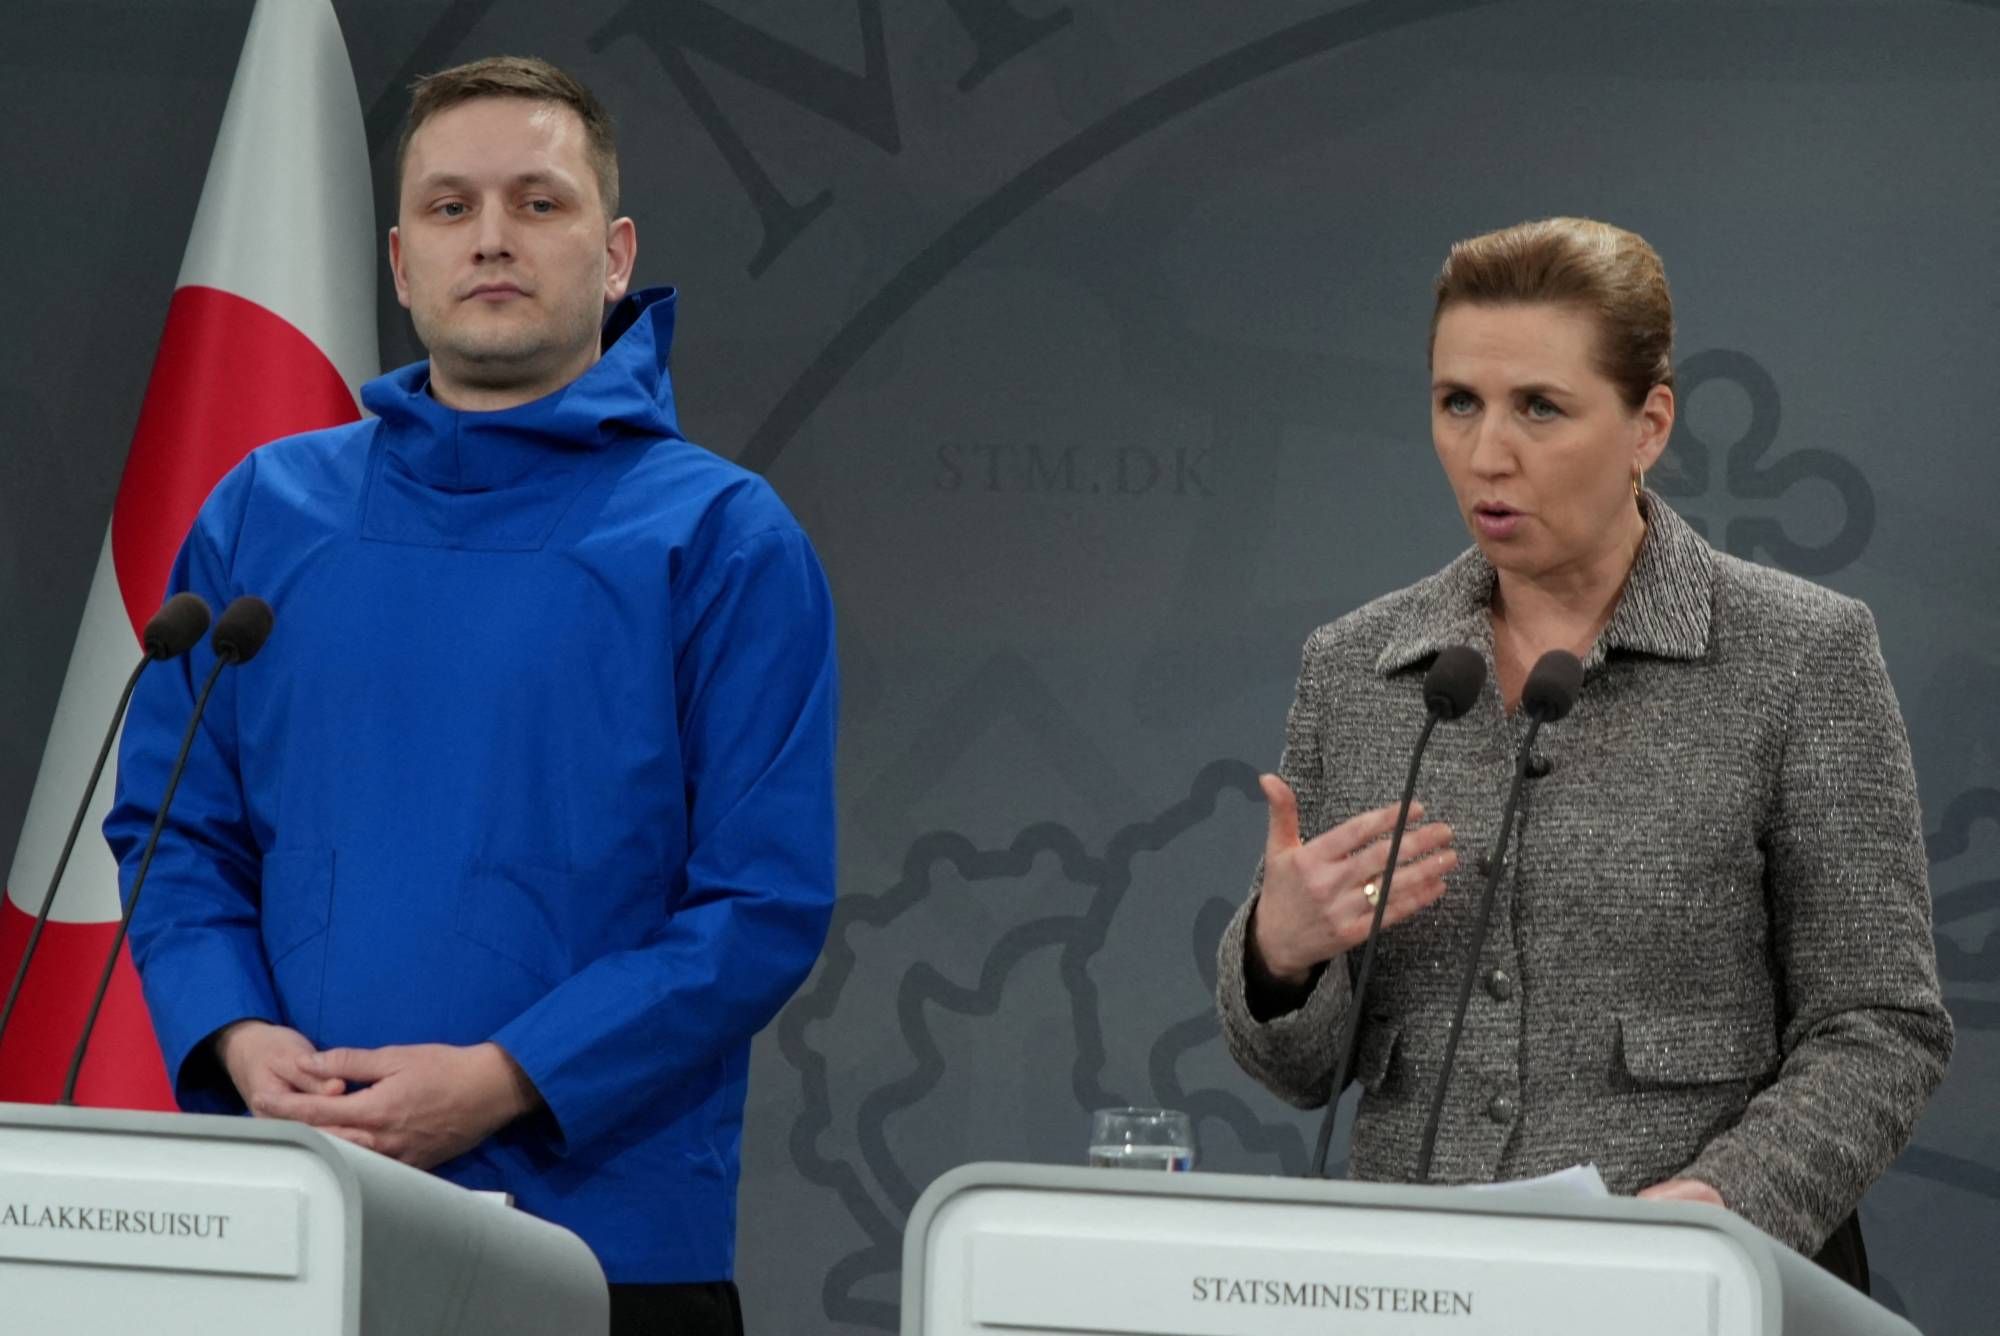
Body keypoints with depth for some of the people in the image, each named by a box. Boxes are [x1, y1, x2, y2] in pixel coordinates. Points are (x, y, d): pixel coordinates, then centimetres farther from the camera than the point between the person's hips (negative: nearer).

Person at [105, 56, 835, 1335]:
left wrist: (501, 1082, -17)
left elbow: (768, 902, -7)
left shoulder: (721, 538, -1)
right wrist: (236, 1037, -9)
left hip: (608, 1226, -3)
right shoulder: (265, 513, 11)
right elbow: (174, 830, 11)